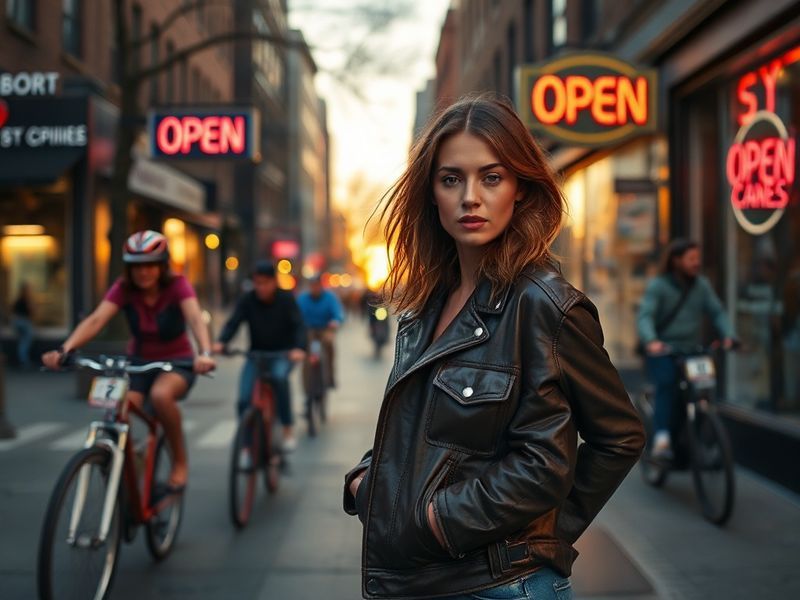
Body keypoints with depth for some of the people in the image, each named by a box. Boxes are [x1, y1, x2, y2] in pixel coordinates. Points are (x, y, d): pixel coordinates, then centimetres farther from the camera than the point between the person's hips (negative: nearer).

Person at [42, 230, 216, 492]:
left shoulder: (177, 285, -18)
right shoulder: (124, 288, -12)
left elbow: (195, 318, -35)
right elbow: (96, 320, -26)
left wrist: (205, 353, -56)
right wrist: (64, 350, -44)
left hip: (176, 362, -3)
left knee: (160, 395, -37)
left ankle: (180, 461, -13)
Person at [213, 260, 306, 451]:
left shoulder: (286, 299, -9)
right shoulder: (247, 300, -5)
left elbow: (298, 325, -18)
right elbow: (233, 322, -14)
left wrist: (299, 348, -38)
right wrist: (221, 342, -35)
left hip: (283, 354, -2)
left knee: (279, 376, -35)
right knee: (244, 399, -14)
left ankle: (288, 429, -22)